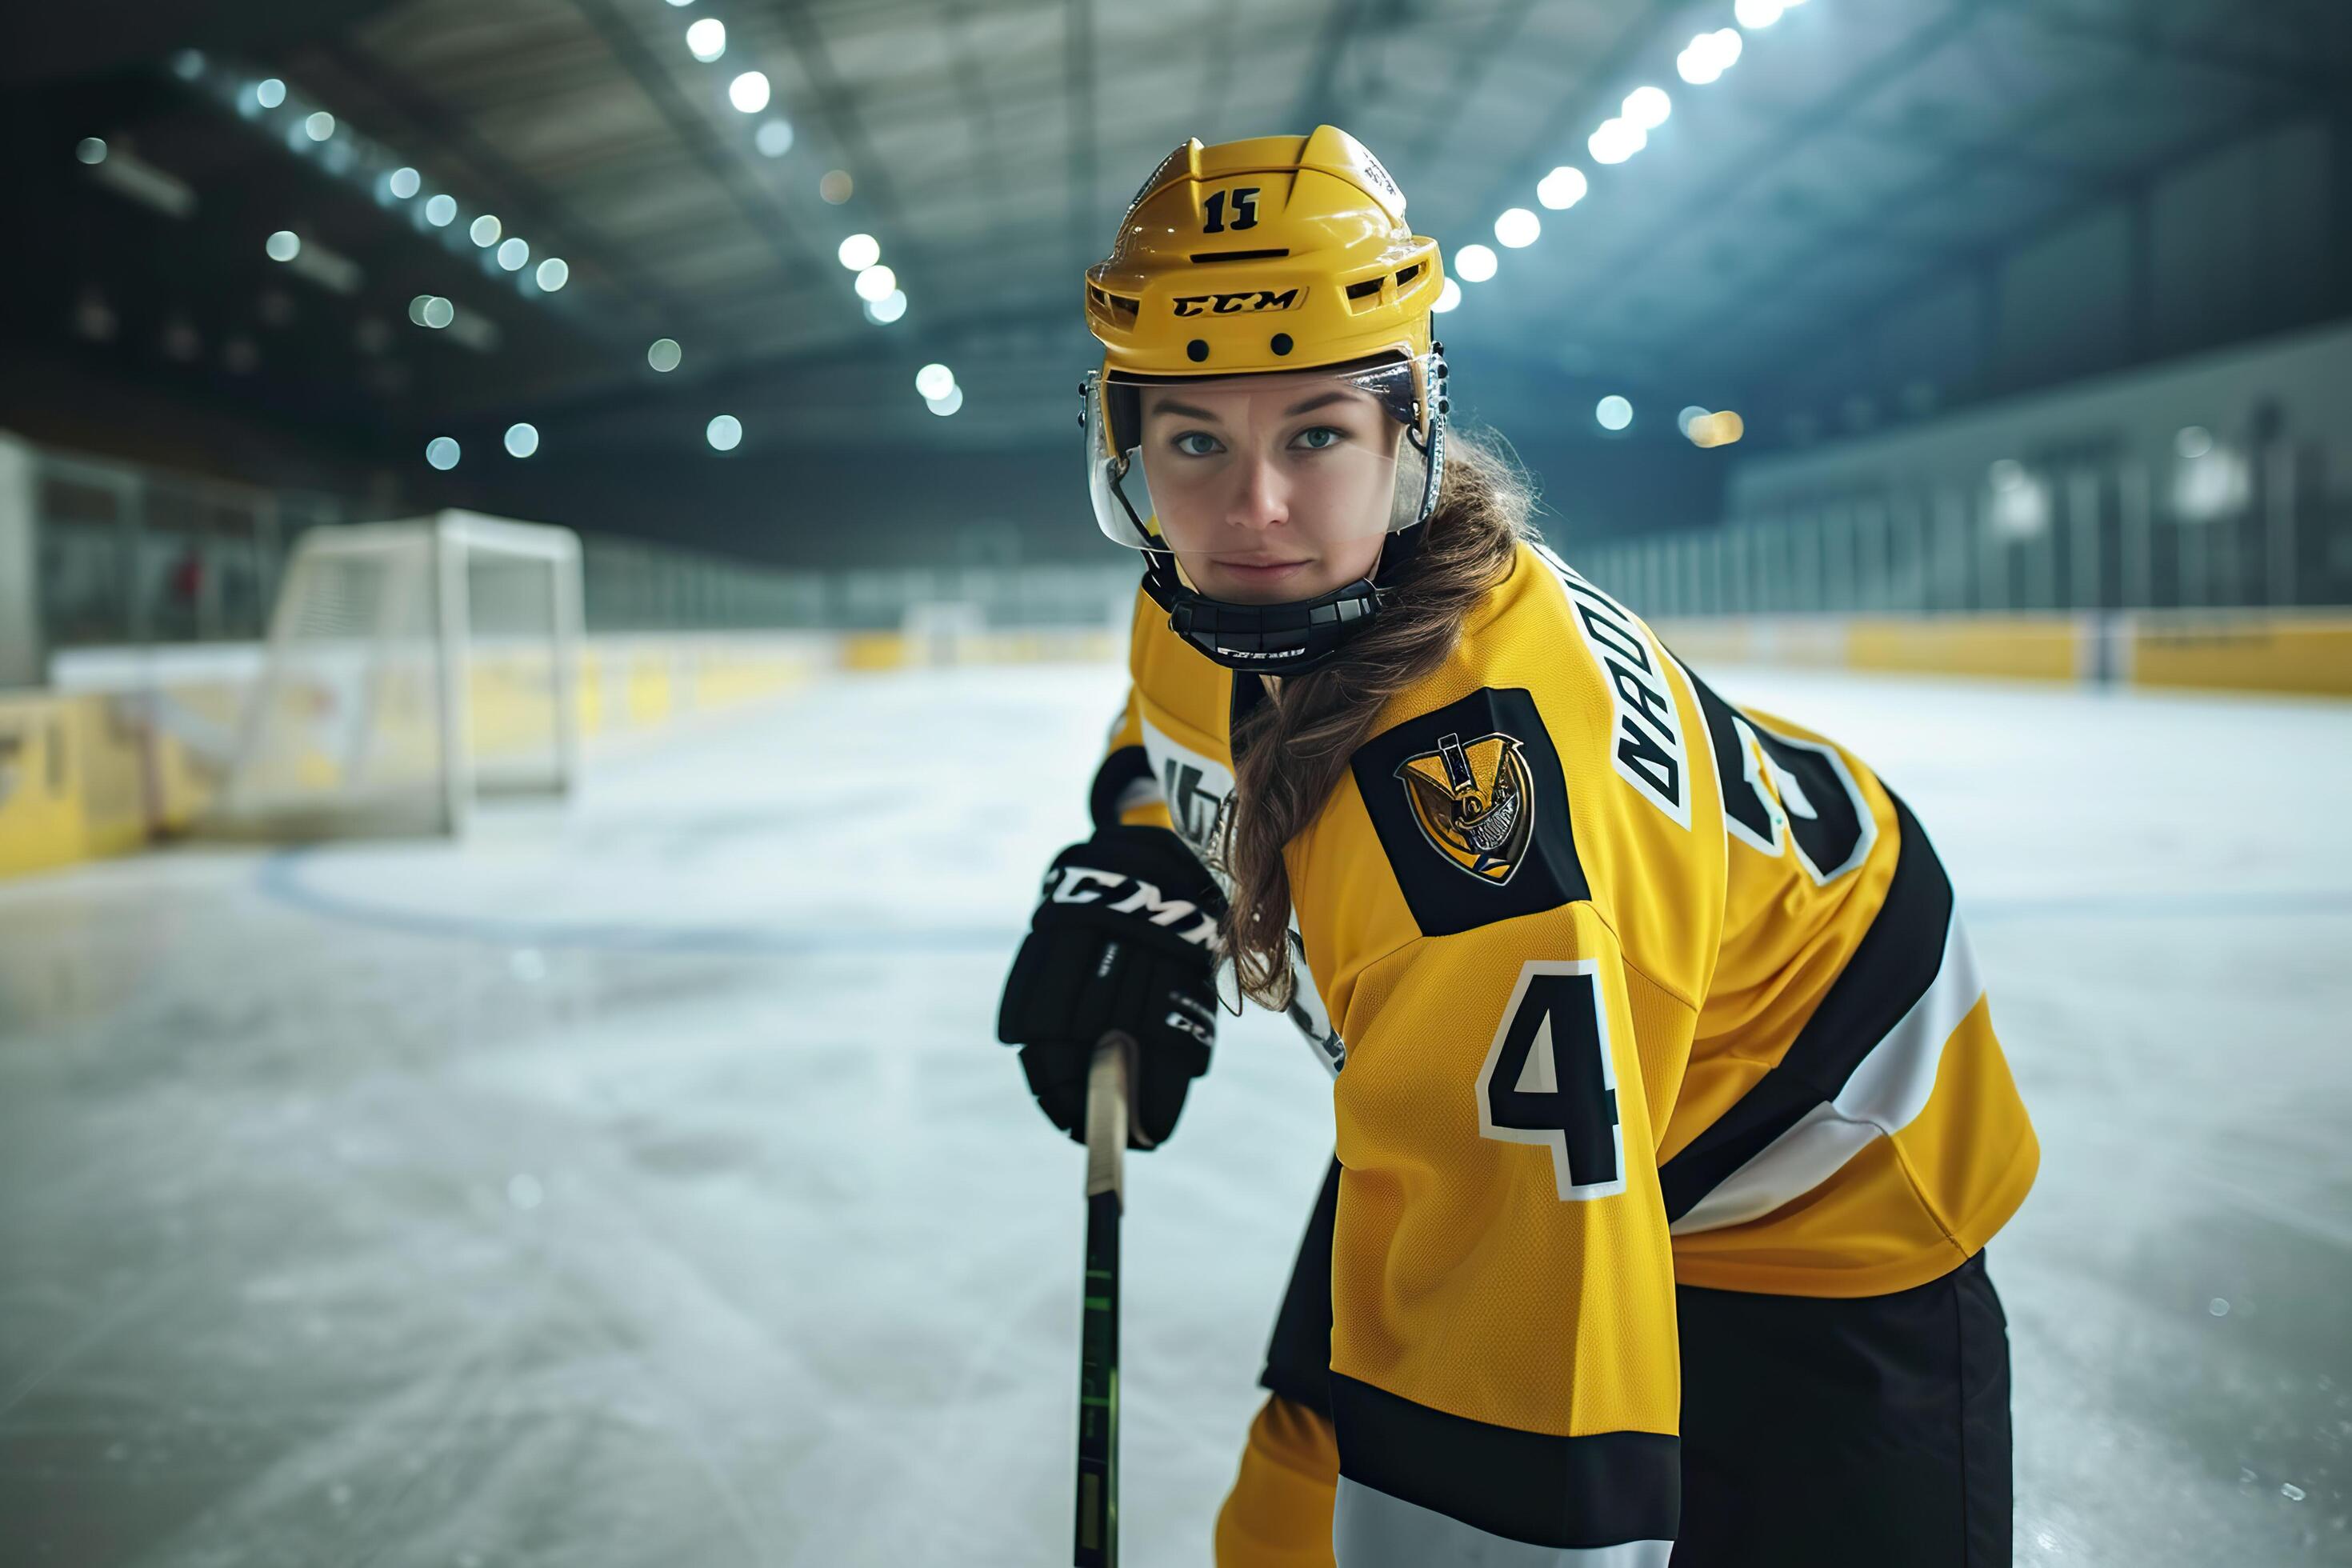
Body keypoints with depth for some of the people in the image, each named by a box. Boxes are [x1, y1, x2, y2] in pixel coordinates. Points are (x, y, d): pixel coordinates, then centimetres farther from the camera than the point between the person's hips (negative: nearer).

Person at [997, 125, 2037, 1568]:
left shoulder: (1473, 795, -42)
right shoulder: (1215, 591, -15)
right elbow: (1185, 734, 13)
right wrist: (1136, 884, -3)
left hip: (1810, 1186, -6)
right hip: (1496, 1107, 7)